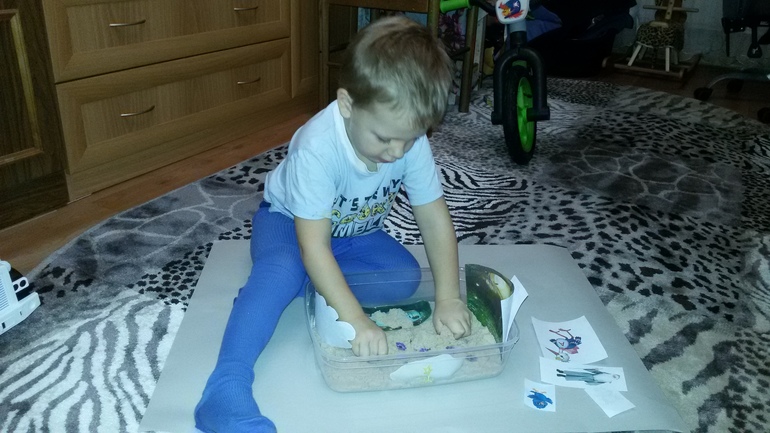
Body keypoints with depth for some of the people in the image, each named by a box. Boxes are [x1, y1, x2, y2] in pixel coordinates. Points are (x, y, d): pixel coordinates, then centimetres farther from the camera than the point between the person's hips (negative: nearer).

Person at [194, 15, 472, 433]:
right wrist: (357, 322, -43)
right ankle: (226, 389, -37)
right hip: (288, 220, -5)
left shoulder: (411, 141, -24)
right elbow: (314, 246, -39)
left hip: (355, 232, 5)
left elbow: (434, 218, -19)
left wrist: (448, 298, -26)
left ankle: (311, 284, -13)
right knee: (284, 268, -37)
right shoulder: (317, 147, -38)